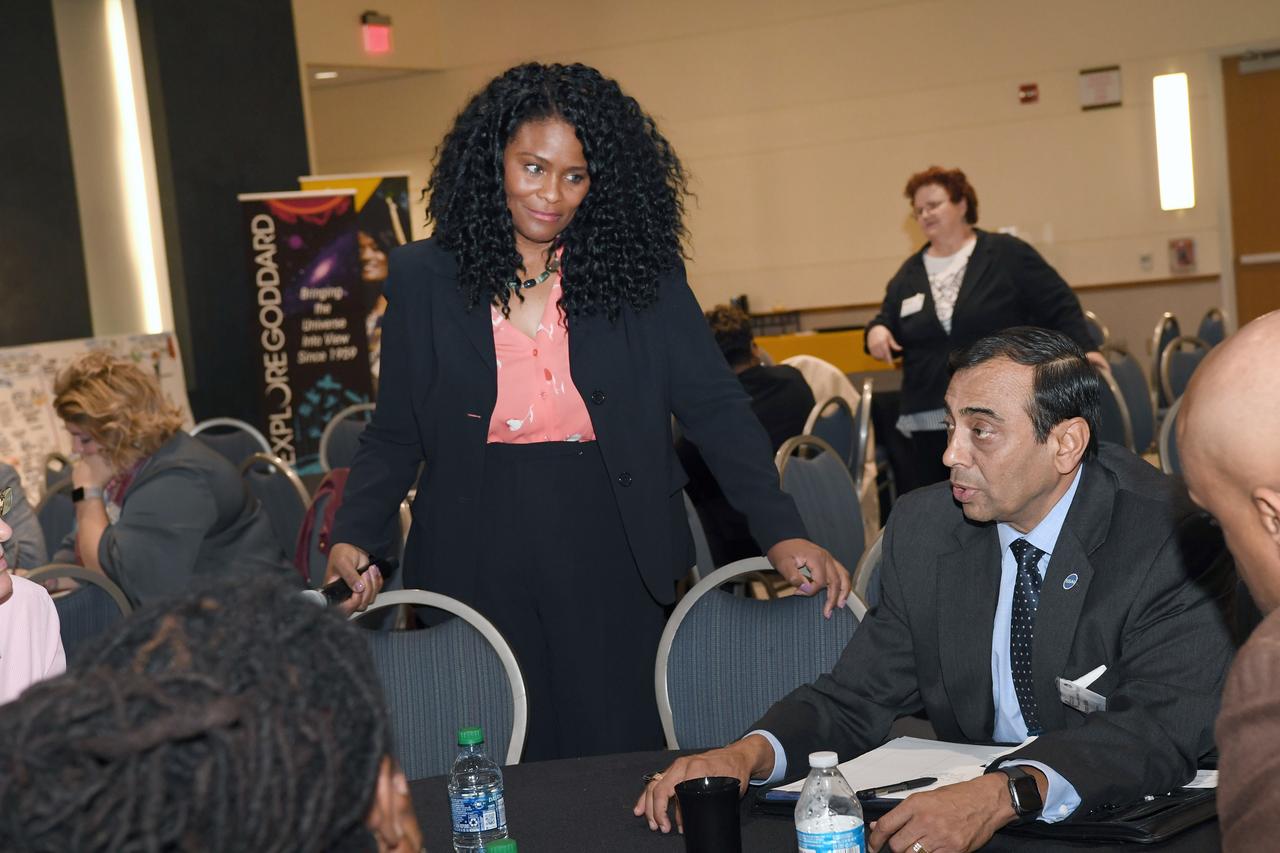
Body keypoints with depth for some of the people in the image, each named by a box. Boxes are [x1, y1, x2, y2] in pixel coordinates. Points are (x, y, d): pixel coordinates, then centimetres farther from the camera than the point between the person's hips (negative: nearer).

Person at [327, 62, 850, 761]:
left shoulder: (641, 272, 0)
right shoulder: (424, 279, 2)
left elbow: (715, 408, -2)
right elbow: (394, 437, 6)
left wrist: (781, 532, -13)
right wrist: (353, 536, -10)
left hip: (612, 556, 0)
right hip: (479, 565, 1)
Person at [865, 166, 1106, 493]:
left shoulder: (1006, 254, 2)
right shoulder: (909, 274, 16)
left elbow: (1058, 304, 0)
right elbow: (890, 323, 21)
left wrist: (1083, 348, -13)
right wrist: (877, 330, -2)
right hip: (929, 424, 4)